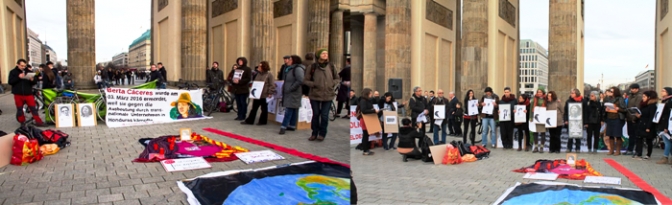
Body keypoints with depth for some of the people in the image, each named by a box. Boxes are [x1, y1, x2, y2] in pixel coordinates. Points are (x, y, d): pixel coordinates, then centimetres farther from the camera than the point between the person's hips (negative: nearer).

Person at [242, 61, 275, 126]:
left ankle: (262, 121, 18)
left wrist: (270, 93, -17)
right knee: (254, 108, 10)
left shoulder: (269, 74, -10)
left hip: (265, 95, -6)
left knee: (264, 109, 7)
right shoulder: (257, 74, 9)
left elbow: (272, 85, -12)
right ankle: (249, 120, 15)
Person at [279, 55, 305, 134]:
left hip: (293, 94, -10)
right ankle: (292, 126, 15)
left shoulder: (298, 69, -14)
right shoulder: (290, 68, 18)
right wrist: (284, 87, 13)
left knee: (289, 110, -10)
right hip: (288, 93, 10)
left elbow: (300, 80, -25)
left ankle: (283, 127, -13)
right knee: (292, 110, 11)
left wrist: (291, 88, -20)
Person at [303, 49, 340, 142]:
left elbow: (336, 78, 14)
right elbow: (305, 80, 1)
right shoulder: (312, 67, -5)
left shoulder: (331, 66, 1)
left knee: (325, 116, 3)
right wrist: (313, 84, -13)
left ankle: (322, 134, 18)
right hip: (315, 95, -1)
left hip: (328, 95, 1)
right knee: (315, 115, 10)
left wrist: (333, 84, -4)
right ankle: (314, 133, 24)